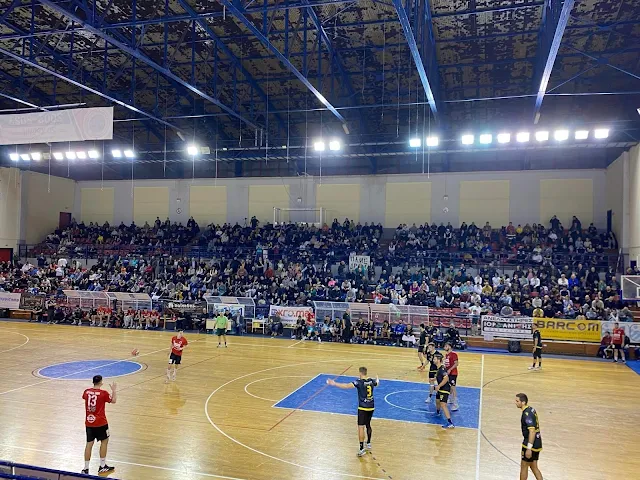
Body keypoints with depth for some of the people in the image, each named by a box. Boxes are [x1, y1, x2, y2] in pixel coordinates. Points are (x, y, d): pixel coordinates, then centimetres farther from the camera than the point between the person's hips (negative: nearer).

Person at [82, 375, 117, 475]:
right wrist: (113, 390, 12)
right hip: (100, 423, -4)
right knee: (104, 441, 11)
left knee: (89, 444, 10)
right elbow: (113, 401, 0)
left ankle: (86, 468, 11)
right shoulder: (103, 393, -14)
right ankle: (102, 466, 16)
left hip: (88, 422, 4)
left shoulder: (87, 392, -1)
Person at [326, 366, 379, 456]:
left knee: (361, 427, -6)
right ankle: (368, 444, 36)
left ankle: (362, 449, -11)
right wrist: (377, 380, 52)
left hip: (363, 408, -7)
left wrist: (334, 383, -21)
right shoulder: (371, 381, 3)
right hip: (371, 407, 7)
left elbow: (346, 386, -25)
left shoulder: (359, 382, -16)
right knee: (368, 425, 23)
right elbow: (377, 384, 28)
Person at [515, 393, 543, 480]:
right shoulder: (531, 409, 7)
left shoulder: (527, 414, -21)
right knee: (534, 467, 17)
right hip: (537, 443, 9)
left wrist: (529, 448, -26)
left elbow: (532, 431, -27)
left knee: (524, 466, 6)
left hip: (531, 444, -9)